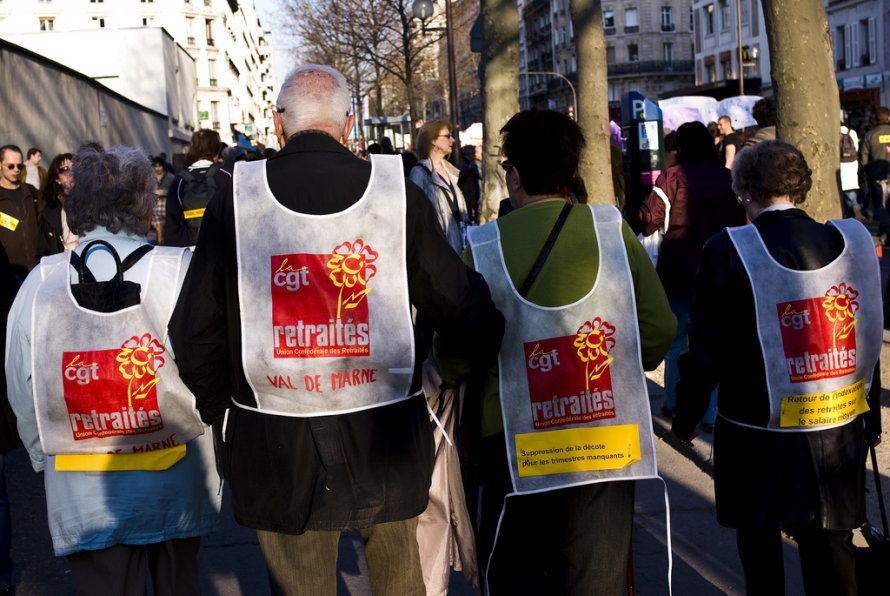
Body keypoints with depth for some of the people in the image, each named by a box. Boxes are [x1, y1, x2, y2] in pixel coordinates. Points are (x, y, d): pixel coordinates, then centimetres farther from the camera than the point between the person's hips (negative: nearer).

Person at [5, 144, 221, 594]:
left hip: (80, 495, 1)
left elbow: (23, 397, 0)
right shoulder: (179, 272, -16)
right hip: (174, 486, 0)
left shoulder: (38, 285, -7)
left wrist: (47, 460, 16)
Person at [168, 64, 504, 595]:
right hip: (385, 445, 1)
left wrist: (219, 410, 15)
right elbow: (461, 307, -4)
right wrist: (497, 359, 16)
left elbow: (195, 335, -2)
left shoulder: (235, 200, -6)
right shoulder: (397, 192, -6)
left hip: (277, 452, 0)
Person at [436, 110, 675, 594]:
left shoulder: (484, 246, -8)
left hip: (514, 442, -1)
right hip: (606, 440, 1)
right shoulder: (614, 230, -4)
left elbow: (455, 358, -7)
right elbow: (660, 328, -4)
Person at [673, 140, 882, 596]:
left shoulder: (729, 251, -16)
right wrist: (871, 417, 15)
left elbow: (706, 348, -12)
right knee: (830, 543, 13)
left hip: (757, 428, -3)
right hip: (839, 427, 3)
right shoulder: (853, 239, -3)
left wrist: (686, 417, 2)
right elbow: (870, 338, 4)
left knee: (759, 541, 17)